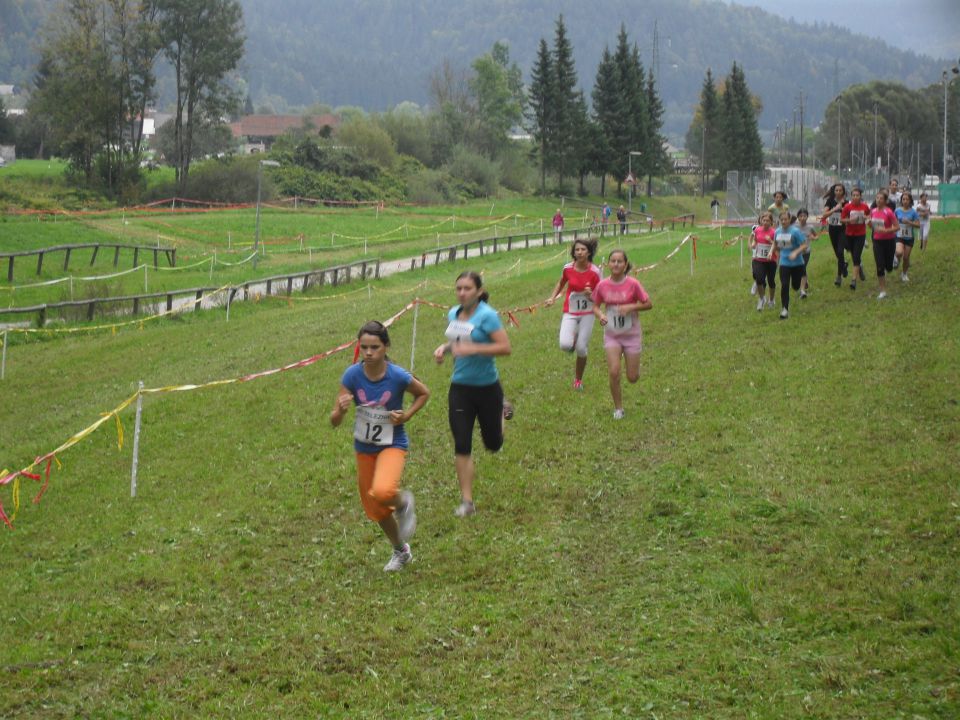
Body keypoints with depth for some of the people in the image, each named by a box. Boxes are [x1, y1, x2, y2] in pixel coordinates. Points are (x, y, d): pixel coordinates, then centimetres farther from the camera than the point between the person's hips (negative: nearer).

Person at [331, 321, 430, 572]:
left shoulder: (398, 376, -21)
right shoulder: (352, 375, -16)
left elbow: (424, 393, 2)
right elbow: (334, 422, -15)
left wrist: (407, 415, -14)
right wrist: (341, 410, -37)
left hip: (393, 445, -4)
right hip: (364, 448, 4)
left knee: (382, 492, -32)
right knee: (375, 510, 15)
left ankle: (403, 502, 4)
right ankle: (401, 551, 42)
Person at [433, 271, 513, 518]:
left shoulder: (487, 316, -16)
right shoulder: (453, 314, 4)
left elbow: (505, 347, -21)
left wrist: (473, 349, -29)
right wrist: (445, 348, 0)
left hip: (487, 388, -4)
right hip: (460, 388, 4)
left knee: (493, 444, 13)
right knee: (462, 446, -3)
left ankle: (502, 411, 48)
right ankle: (466, 501, 5)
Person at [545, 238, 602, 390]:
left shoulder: (594, 272, -12)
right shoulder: (568, 268, -7)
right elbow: (561, 283, 14)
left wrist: (590, 295, -26)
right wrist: (552, 298, 3)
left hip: (587, 314, -1)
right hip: (570, 313, 1)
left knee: (581, 349, -1)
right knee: (565, 345, -20)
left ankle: (578, 380, 23)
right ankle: (573, 340, 20)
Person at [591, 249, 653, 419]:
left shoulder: (633, 284, -14)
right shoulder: (602, 285, -7)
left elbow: (648, 304, -7)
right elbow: (595, 306, 5)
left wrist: (631, 307, -22)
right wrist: (600, 315, -16)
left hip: (631, 334, -1)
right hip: (611, 334, 1)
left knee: (632, 378, 3)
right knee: (614, 372, -11)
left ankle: (633, 363, 41)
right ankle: (618, 408, 8)